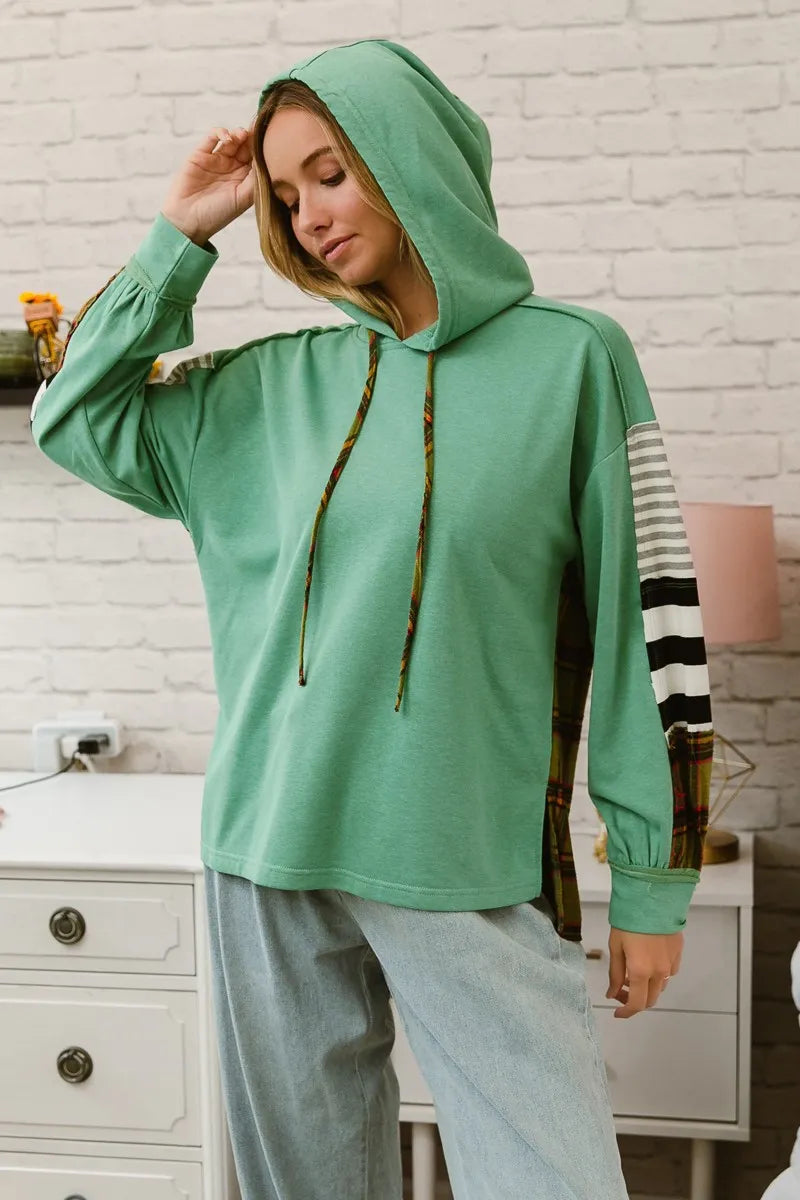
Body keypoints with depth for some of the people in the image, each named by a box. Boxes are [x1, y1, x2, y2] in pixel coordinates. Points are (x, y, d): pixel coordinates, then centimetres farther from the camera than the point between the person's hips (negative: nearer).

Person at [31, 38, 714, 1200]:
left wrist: (654, 882, -2)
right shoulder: (276, 385, 9)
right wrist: (181, 237, 9)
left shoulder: (570, 358, -2)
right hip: (272, 850, 4)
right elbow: (75, 417, 16)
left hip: (475, 865, -3)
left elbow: (653, 624, -2)